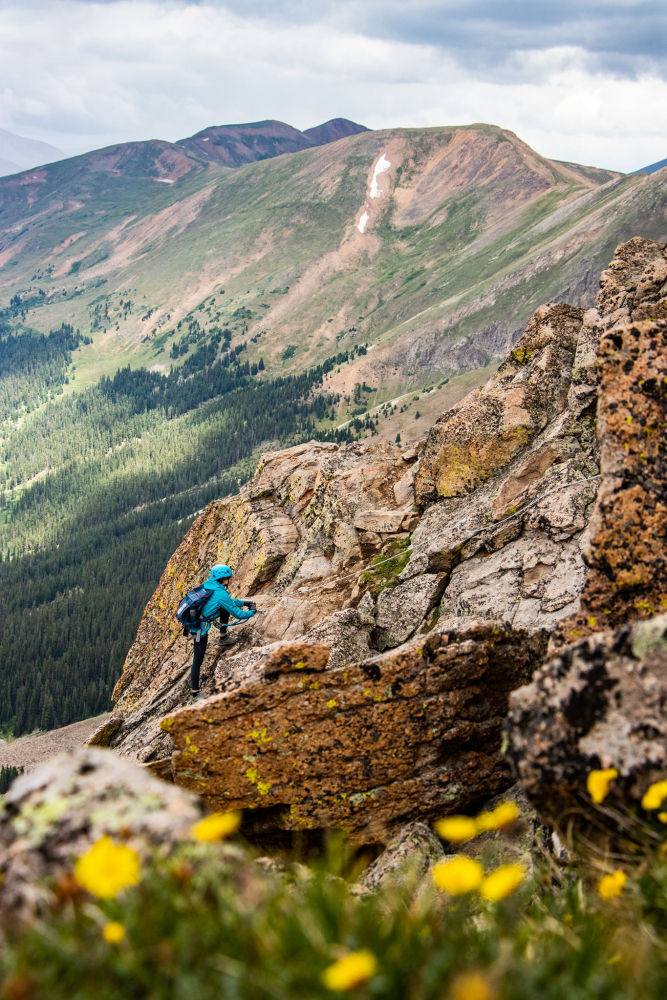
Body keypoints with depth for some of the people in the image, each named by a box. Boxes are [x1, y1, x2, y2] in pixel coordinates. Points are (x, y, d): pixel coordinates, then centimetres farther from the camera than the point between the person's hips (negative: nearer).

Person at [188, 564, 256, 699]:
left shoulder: (209, 584, 3)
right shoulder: (221, 594, -23)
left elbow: (229, 601, 21)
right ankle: (195, 692, 8)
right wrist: (251, 612, 3)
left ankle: (224, 637, 23)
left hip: (191, 620, 8)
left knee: (225, 608, 14)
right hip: (200, 628, -8)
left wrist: (244, 603, 16)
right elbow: (238, 614, -15)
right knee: (198, 660, 1)